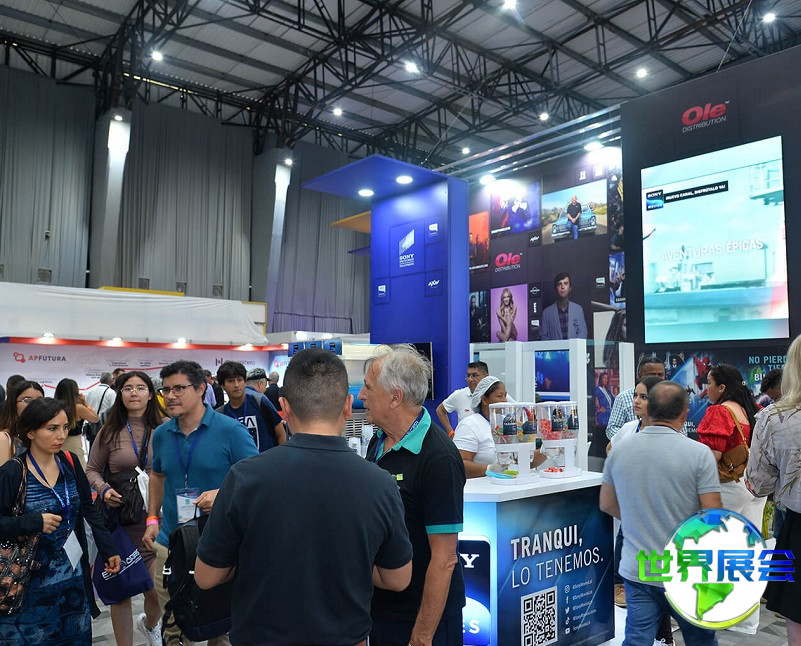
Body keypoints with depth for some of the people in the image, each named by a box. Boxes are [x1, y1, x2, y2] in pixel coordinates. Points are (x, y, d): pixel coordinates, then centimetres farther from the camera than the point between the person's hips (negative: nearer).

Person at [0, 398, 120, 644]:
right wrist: (33, 522, -24)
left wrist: (108, 549, 5)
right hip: (32, 583, -4)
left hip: (74, 577, 4)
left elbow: (89, 510, 6)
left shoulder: (70, 463, -2)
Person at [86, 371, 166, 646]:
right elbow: (92, 469, 9)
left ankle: (150, 623, 36)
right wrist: (104, 490, -9)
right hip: (119, 519, 1)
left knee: (158, 592, 0)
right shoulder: (110, 432, 1)